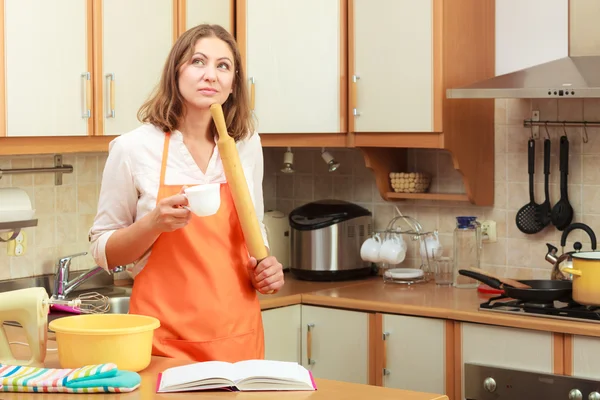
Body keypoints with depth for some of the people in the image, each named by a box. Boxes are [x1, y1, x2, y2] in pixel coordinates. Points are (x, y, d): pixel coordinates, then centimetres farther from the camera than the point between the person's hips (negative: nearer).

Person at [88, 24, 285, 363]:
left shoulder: (247, 144, 4)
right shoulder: (134, 148, -8)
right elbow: (104, 251, -1)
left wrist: (264, 267, -2)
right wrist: (154, 223, -18)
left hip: (238, 335, 3)